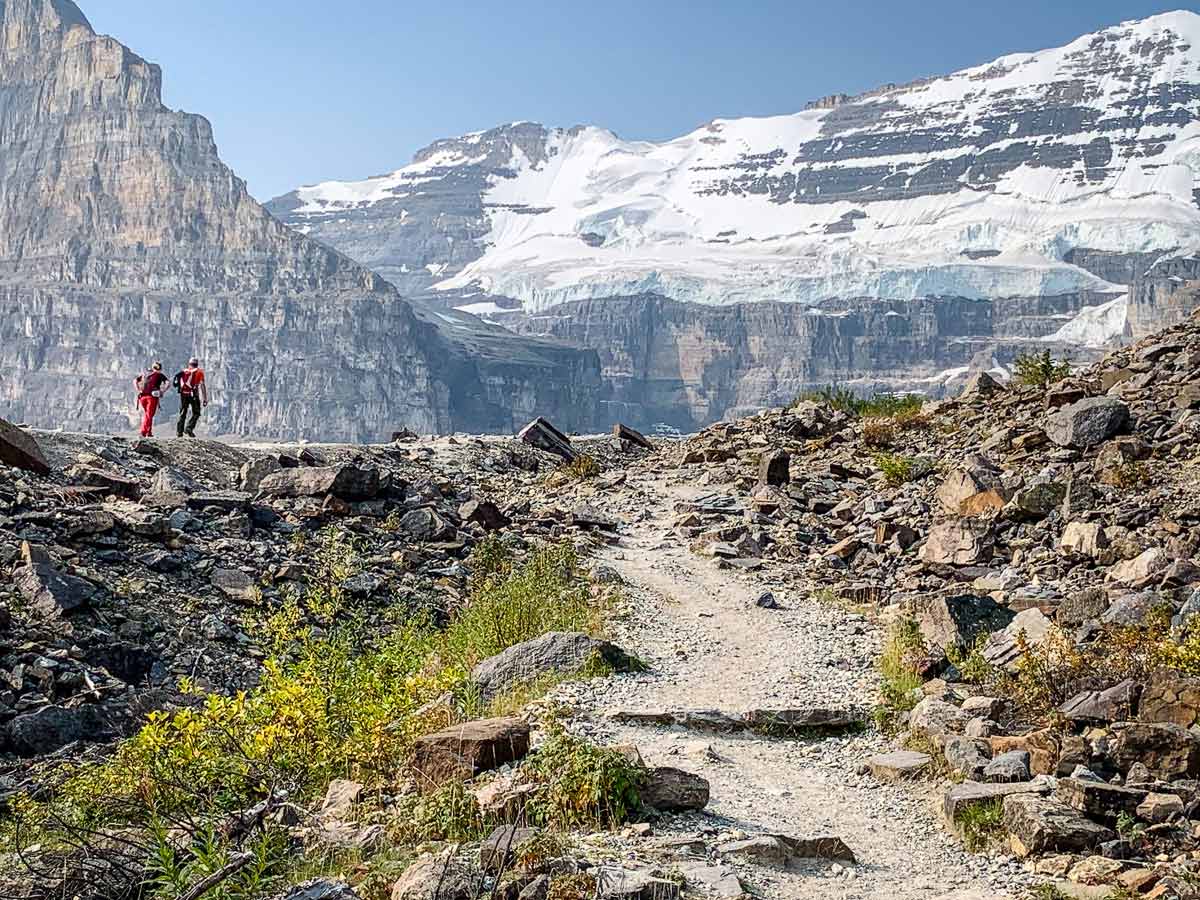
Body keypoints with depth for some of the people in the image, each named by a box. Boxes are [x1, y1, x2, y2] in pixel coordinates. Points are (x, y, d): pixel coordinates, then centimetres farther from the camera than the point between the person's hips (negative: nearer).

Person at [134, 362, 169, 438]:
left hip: (142, 396, 4)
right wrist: (162, 391, -3)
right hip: (152, 396, -4)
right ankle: (144, 432, -9)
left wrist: (138, 390, 7)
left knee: (146, 414, 19)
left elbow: (135, 381, 15)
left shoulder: (144, 373, 20)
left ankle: (149, 431, 13)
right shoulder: (159, 375, 8)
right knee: (149, 415, 0)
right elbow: (167, 383, -6)